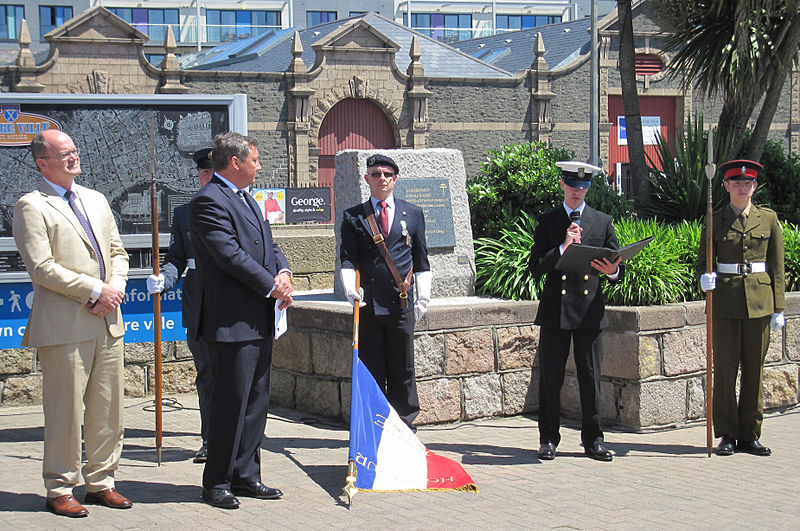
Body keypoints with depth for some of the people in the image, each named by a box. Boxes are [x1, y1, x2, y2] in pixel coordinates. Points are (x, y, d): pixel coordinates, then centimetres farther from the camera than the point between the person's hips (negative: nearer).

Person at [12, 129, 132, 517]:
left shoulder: (96, 200, 19)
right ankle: (59, 490, 9)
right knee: (65, 412, -2)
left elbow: (117, 251, 21)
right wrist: (95, 291, -13)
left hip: (108, 322, 7)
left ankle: (100, 483, 21)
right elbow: (41, 267, -13)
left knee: (107, 408, 10)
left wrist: (116, 288, 1)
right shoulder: (31, 206, -4)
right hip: (65, 325, -7)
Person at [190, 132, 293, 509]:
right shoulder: (209, 201, -13)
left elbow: (268, 244, 20)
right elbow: (231, 255, -19)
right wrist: (272, 286, -14)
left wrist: (283, 272, 0)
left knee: (256, 401, 13)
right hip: (232, 322, -10)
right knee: (231, 402, -5)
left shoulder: (246, 199, 19)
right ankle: (217, 483, 5)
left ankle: (245, 476, 21)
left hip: (259, 321, 10)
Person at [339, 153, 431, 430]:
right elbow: (347, 259, 2)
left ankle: (404, 426, 13)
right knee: (371, 371, 3)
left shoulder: (413, 213, 11)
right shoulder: (353, 217, 8)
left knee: (403, 370, 5)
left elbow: (421, 261, 13)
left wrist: (422, 298, 6)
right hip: (368, 305, 0)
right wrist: (351, 288, -16)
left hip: (401, 305, 0)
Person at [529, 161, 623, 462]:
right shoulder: (547, 222, 8)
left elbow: (617, 266, 11)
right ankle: (549, 439, 11)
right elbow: (536, 267, -1)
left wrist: (612, 271, -12)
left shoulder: (603, 222, 12)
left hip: (590, 310, 1)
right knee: (550, 378, 2)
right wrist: (563, 247, -13)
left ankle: (593, 440, 12)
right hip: (555, 310, -1)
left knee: (591, 378, 3)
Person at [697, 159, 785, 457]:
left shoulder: (768, 219, 7)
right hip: (725, 301, -1)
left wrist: (778, 308, 1)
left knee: (754, 369, 5)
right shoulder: (715, 221, 5)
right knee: (725, 368, 0)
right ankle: (727, 435, 9)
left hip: (758, 302, 1)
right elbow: (702, 260, 7)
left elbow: (777, 267, 6)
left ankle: (750, 435, 13)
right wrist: (705, 277, -16)